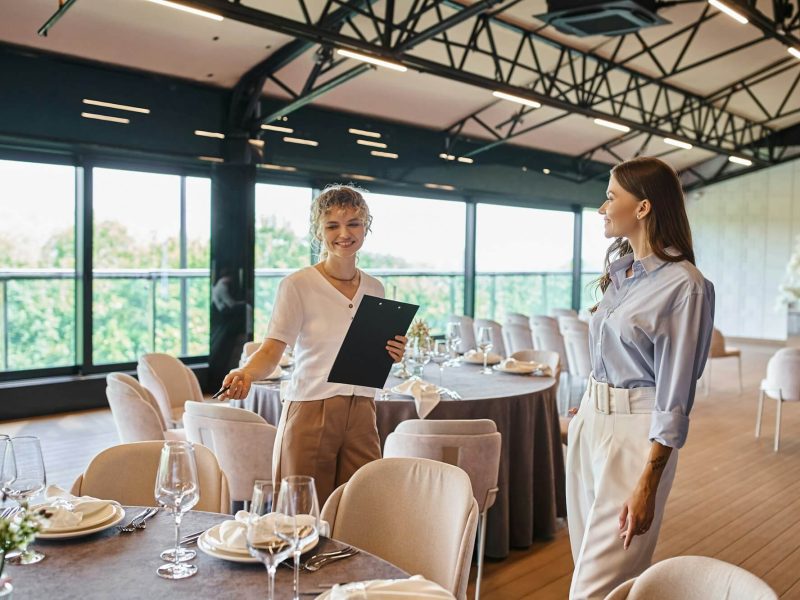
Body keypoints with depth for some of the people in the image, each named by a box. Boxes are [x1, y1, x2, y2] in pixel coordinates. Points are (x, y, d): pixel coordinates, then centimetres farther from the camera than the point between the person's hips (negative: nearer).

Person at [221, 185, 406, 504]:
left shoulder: (374, 289, 9)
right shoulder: (297, 285, -7)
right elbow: (271, 350, -12)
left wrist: (391, 355, -2)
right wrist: (247, 373, -31)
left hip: (361, 416, 5)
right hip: (309, 415, -4)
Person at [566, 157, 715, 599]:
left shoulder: (684, 285, -16)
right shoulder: (620, 269, 8)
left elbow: (674, 396, -17)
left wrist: (647, 484, -18)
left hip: (635, 431, -8)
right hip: (590, 418, 8)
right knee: (589, 557, 18)